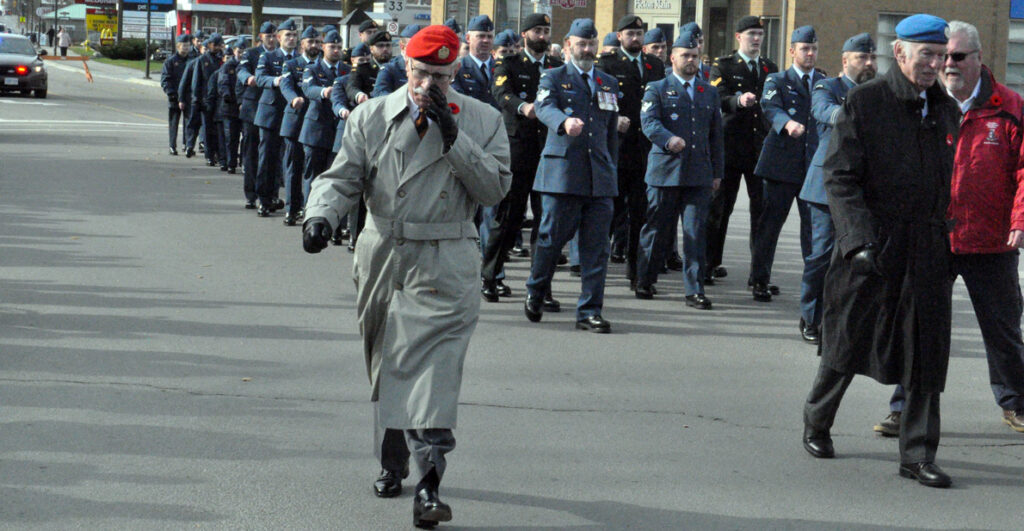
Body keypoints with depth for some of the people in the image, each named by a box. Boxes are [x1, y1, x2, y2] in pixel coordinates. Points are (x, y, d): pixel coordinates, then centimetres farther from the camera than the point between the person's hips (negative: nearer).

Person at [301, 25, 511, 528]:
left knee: (432, 363, -16)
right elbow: (342, 177, 1)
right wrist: (320, 215, -19)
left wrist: (453, 139, -14)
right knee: (385, 364, 14)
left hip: (444, 265, -3)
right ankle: (392, 462, 31)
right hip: (382, 257, 3)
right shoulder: (371, 117, 5)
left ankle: (428, 482, -20)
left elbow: (496, 188, -4)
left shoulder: (483, 121, 2)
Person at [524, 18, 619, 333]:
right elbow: (544, 107, -16)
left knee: (596, 247, -1)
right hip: (561, 172, -3)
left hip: (600, 177, 4)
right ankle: (535, 292, 25)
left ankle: (589, 312, 3)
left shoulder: (609, 85, 20)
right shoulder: (554, 78, 6)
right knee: (552, 237, -1)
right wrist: (564, 121, -38)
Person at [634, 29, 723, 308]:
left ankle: (694, 290, -2)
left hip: (699, 174, 2)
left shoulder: (709, 92, 18)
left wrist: (717, 171, 15)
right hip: (665, 170, -2)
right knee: (657, 229, 5)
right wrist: (668, 140, -29)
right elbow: (649, 122, -10)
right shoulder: (657, 89, 6)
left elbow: (716, 134, 19)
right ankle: (645, 281, 21)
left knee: (696, 232, -4)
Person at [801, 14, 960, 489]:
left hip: (927, 252, 4)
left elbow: (949, 181, 18)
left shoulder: (946, 109, 11)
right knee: (846, 345, 6)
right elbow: (839, 178, -10)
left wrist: (947, 236, 12)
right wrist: (861, 240, -20)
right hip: (871, 249, -4)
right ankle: (816, 424, 30)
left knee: (927, 354, 2)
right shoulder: (863, 103, -6)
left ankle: (917, 456, 10)